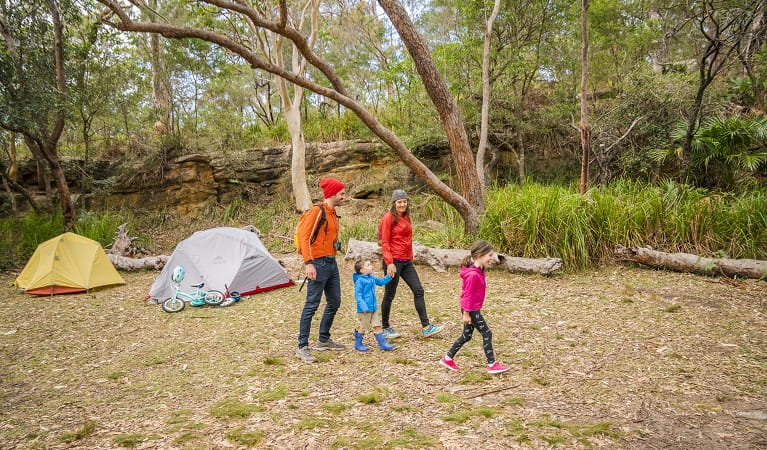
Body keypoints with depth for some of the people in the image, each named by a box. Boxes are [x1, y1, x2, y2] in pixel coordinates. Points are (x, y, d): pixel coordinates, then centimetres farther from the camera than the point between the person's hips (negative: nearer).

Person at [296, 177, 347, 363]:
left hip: (332, 263, 10)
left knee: (334, 302, 15)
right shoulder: (317, 211, -12)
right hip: (318, 264, -10)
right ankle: (302, 348, 1)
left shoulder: (333, 213, 15)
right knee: (312, 305, -6)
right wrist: (308, 263, -25)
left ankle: (323, 341, 29)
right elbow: (304, 236, -19)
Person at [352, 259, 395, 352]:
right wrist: (363, 306, -25)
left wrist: (389, 276, 14)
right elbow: (357, 295, -19)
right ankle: (358, 343, 24)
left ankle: (383, 344, 13)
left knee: (377, 326, 8)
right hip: (364, 310, -8)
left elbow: (381, 282, 27)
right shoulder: (359, 280, -16)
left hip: (373, 308, 8)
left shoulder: (372, 278, 9)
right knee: (363, 327, 6)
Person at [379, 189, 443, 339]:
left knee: (418, 291, 2)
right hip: (394, 261, -8)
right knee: (389, 295, 3)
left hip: (406, 262, 8)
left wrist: (411, 258, 15)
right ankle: (385, 328, 18)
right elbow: (385, 242, -13)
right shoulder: (389, 218, -9)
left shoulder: (406, 217, 14)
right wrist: (389, 263, -19)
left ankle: (426, 327, 3)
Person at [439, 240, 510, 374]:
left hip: (474, 309, 10)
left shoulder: (479, 271, 9)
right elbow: (468, 294, -20)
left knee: (467, 336, 16)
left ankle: (448, 358, 25)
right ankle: (492, 364, 4)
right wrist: (466, 313, -18)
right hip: (471, 309, -10)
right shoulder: (473, 274, -22)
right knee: (487, 334, -4)